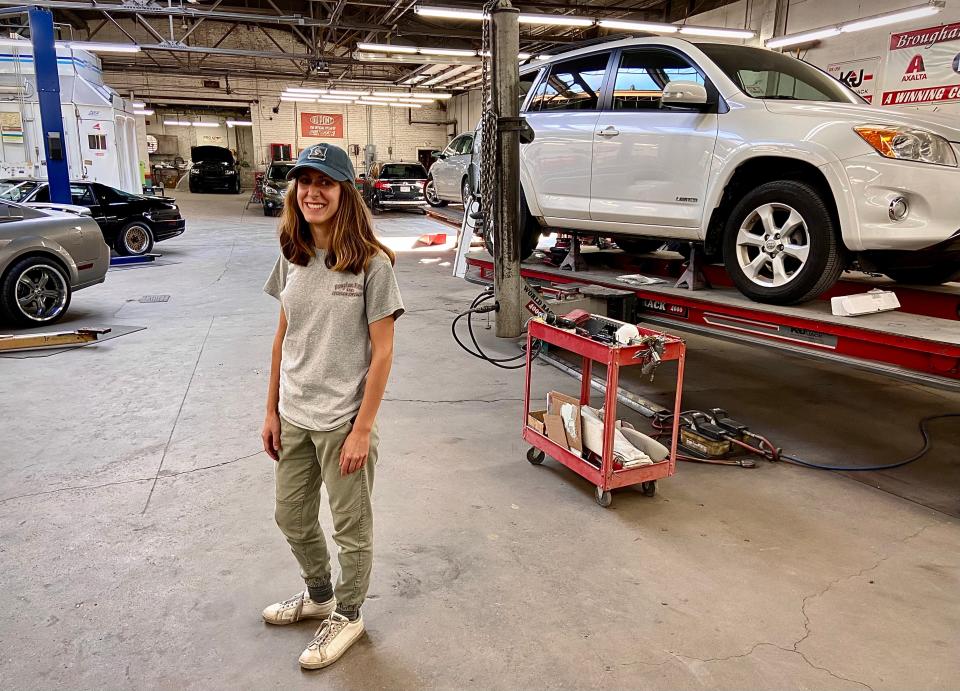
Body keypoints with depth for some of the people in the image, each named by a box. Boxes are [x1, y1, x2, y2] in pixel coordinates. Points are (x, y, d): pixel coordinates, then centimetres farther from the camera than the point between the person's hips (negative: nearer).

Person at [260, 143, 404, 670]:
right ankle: (319, 594, 49)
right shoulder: (291, 257, 2)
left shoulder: (371, 264, -15)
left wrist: (362, 429, -16)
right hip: (294, 416, 6)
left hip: (343, 419, -6)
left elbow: (381, 352, -14)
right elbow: (283, 337, 8)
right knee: (292, 518, 22)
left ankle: (346, 615, 37)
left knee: (350, 528, 13)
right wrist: (272, 411, 8)